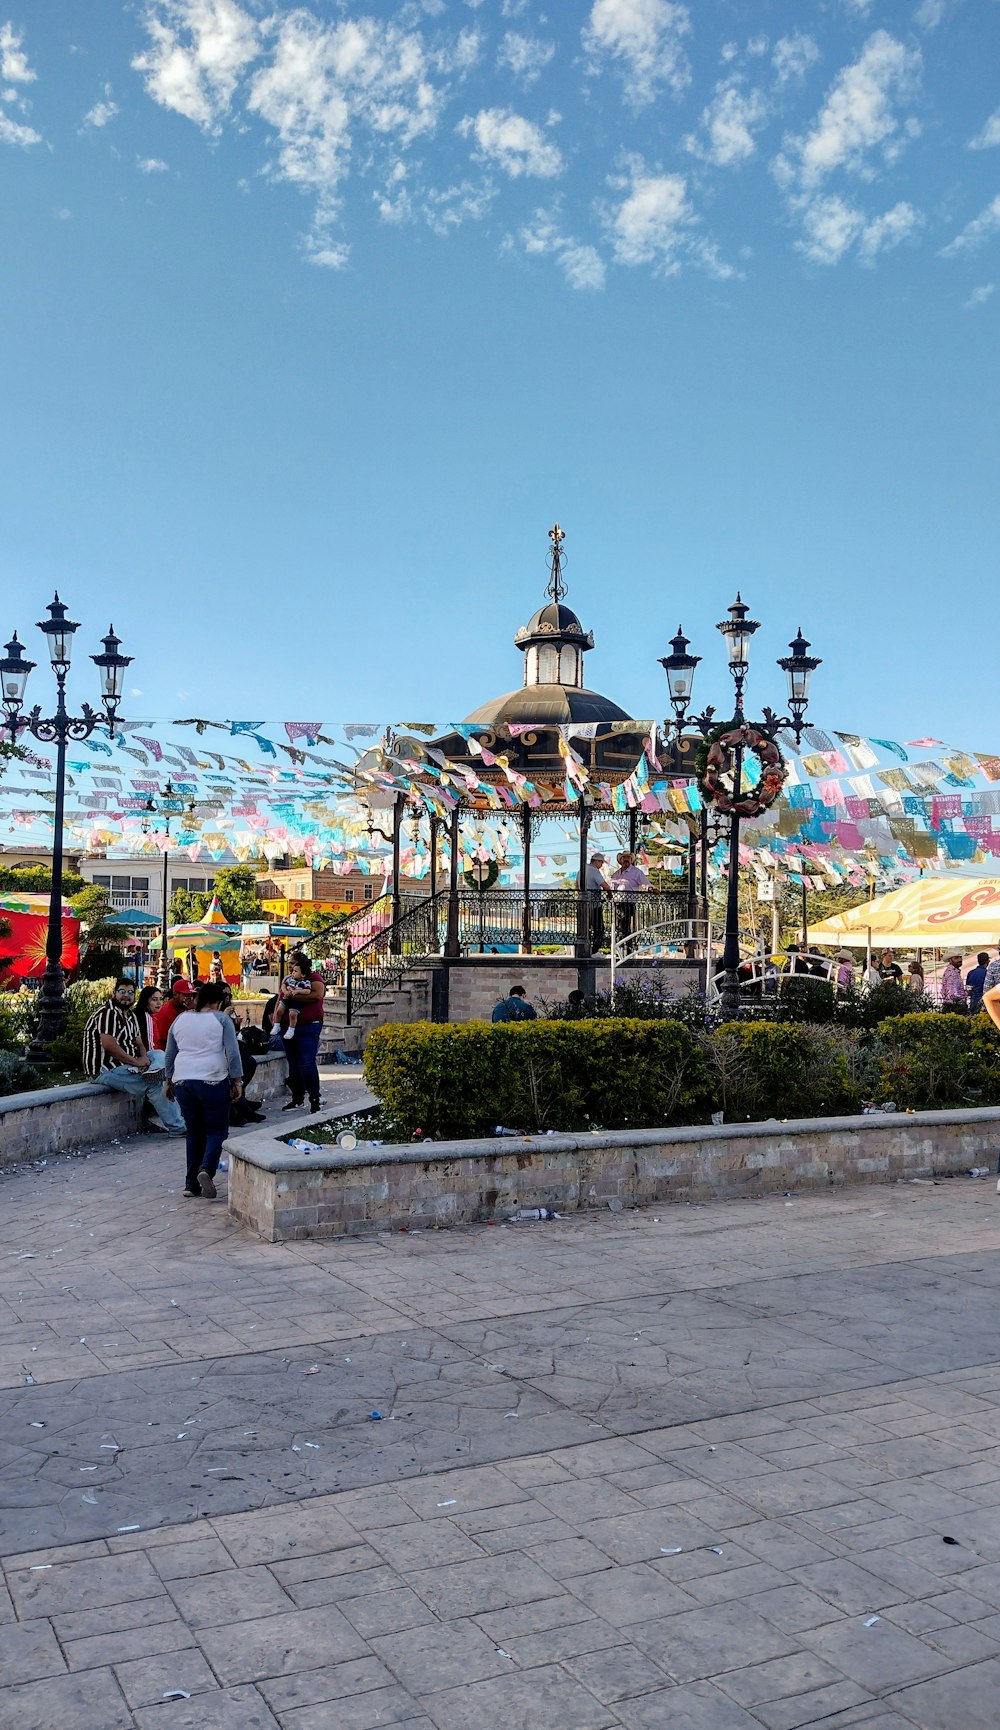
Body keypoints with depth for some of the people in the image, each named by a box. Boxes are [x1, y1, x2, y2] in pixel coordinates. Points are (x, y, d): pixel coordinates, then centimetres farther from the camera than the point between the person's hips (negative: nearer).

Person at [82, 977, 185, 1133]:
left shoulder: (131, 1015, 17)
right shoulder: (108, 1013, -15)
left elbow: (139, 1042, 15)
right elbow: (109, 1045, -25)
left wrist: (144, 1057, -9)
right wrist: (136, 1061, -19)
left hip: (124, 1065, 10)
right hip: (105, 1070, -10)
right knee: (154, 1084, -19)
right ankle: (177, 1127, -9)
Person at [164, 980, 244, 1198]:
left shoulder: (180, 1020, 11)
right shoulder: (221, 1019, -1)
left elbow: (169, 1055, 16)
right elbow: (232, 1053, -6)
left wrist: (169, 1081, 25)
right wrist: (238, 1081, -1)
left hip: (182, 1081, 4)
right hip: (212, 1081, -4)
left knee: (194, 1131, 13)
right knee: (217, 1130, 3)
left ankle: (191, 1183, 11)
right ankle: (206, 1169, -20)